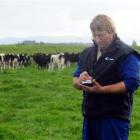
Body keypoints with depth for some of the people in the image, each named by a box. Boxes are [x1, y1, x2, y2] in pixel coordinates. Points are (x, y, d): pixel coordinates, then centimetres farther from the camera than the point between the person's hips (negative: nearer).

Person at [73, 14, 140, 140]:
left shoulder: (126, 54, -9)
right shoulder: (87, 53, 14)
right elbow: (75, 81, 15)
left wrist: (101, 89, -25)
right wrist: (80, 81, -10)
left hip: (115, 117, -7)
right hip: (89, 115, 7)